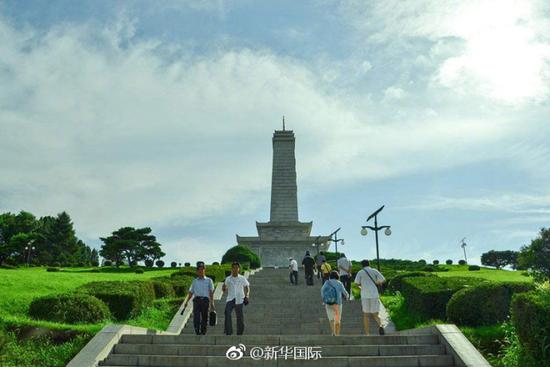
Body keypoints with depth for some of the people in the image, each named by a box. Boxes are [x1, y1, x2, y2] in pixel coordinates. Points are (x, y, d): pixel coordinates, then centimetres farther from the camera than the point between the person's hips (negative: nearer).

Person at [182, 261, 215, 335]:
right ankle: (197, 332, -17)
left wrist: (212, 303, -4)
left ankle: (203, 333, 8)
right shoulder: (195, 281, 21)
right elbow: (191, 292, 20)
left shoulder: (209, 280, 15)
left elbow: (211, 292, 7)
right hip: (196, 300, 1)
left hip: (205, 300, -1)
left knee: (204, 318, -1)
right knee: (196, 317, -15)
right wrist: (186, 302, 7)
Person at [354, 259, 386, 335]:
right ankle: (380, 326, -22)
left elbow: (357, 283, -4)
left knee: (366, 315, 13)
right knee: (375, 315, 9)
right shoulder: (374, 271, 10)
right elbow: (382, 280, 2)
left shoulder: (360, 272, 6)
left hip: (365, 296, -1)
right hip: (375, 295, 1)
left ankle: (367, 334, 9)